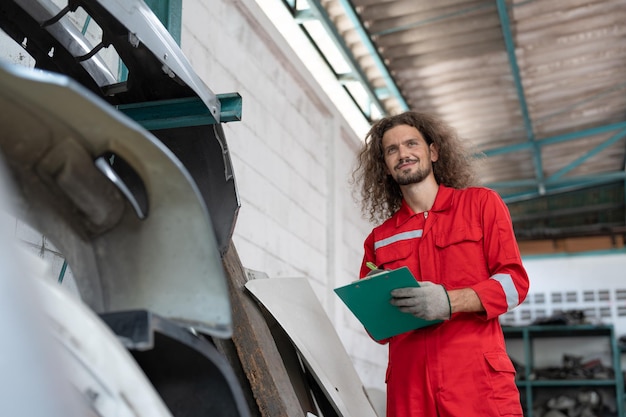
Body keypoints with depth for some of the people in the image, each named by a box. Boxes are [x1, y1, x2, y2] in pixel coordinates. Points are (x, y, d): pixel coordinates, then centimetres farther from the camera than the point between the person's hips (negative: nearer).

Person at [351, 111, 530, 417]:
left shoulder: (482, 203, 8)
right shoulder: (379, 239, 14)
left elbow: (515, 280, 0)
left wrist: (450, 301, -16)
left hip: (479, 381, -2)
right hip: (409, 389, 2)